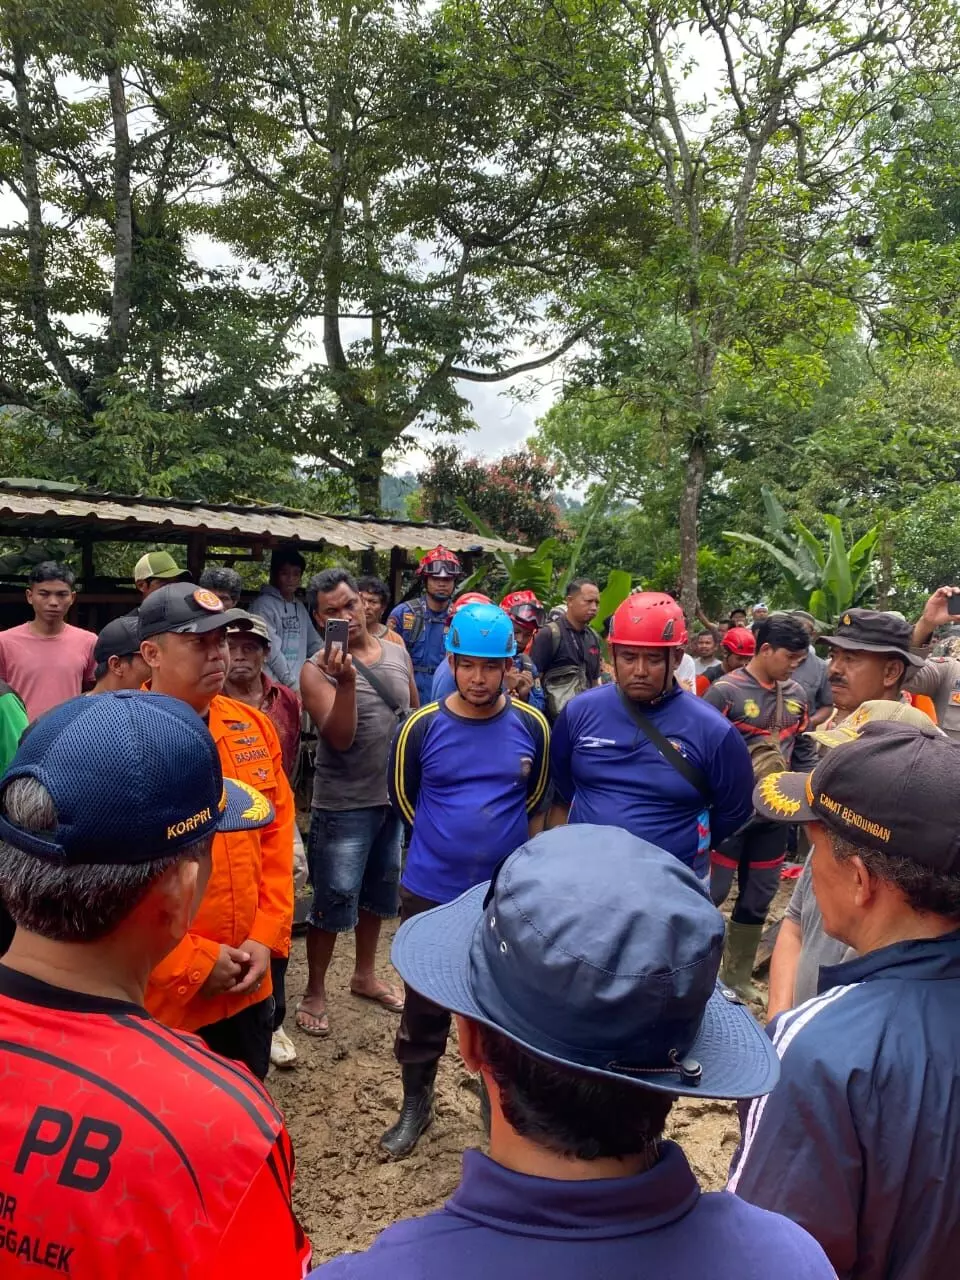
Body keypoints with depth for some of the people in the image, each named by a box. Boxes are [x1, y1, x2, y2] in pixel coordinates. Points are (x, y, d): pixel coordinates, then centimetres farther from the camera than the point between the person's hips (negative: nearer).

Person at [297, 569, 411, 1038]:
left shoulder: (397, 653, 1)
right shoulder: (318, 670, -14)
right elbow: (340, 737, -24)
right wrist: (346, 681, -37)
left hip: (397, 797, 6)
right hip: (344, 805, -6)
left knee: (378, 892, 21)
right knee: (334, 901, 2)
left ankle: (365, 975, 40)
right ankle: (314, 993, 23)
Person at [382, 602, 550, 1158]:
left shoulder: (531, 726, -7)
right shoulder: (422, 727, -10)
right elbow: (403, 797, 4)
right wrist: (447, 841, 8)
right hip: (431, 892, 0)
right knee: (425, 1004, 15)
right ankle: (416, 1103, 37)